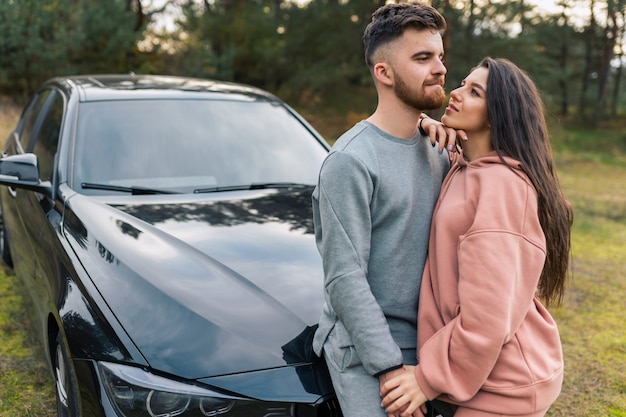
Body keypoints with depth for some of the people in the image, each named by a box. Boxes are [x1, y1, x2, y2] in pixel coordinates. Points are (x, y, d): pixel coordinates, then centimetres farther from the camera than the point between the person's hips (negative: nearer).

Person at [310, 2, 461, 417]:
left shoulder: (434, 151, 7)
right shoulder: (351, 161, -17)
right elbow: (344, 279, -19)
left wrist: (451, 138, -5)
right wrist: (389, 367, -20)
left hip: (424, 343, 7)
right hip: (367, 355, -7)